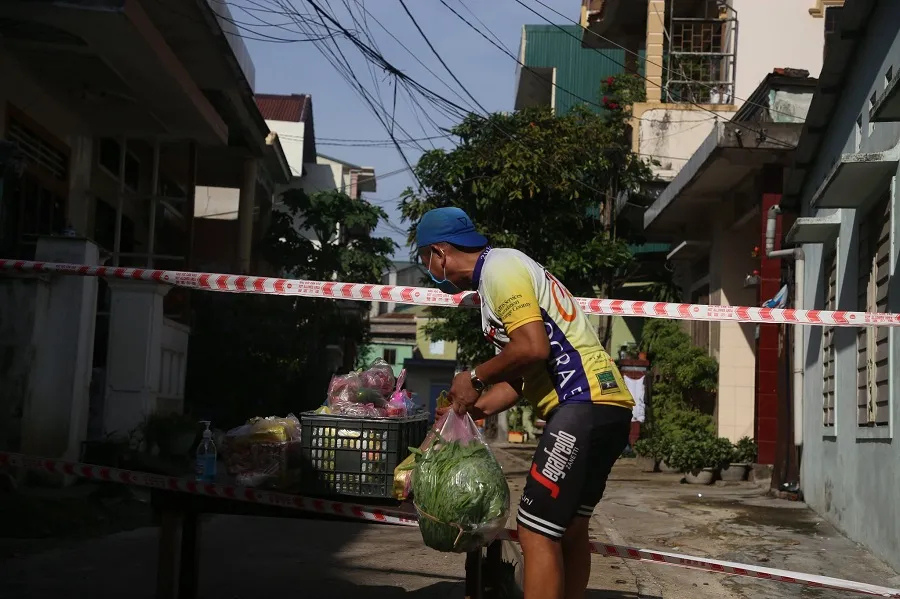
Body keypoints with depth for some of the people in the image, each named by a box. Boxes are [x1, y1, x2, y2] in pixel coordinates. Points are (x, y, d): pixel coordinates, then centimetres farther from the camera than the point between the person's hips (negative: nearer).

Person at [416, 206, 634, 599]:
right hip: (601, 404, 11)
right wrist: (467, 410, 16)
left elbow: (533, 348, -20)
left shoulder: (498, 267, -7)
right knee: (569, 528, 17)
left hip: (584, 405, -11)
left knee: (537, 532, -8)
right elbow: (520, 376, 20)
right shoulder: (504, 271, 23)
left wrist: (475, 378, -6)